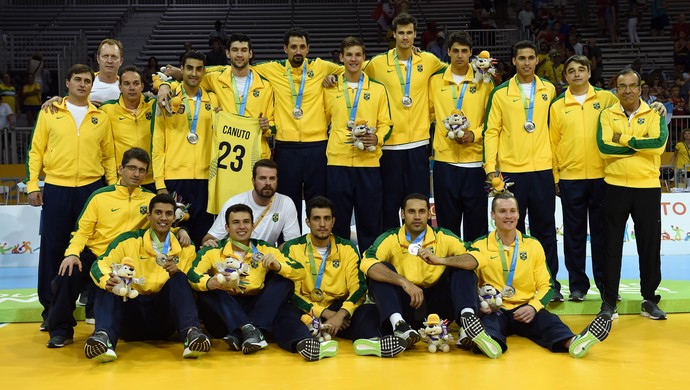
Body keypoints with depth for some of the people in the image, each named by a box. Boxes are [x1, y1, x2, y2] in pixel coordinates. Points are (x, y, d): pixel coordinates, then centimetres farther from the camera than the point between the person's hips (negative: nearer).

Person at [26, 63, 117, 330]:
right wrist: (32, 184, -2)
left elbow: (108, 156, 10)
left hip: (92, 188, 1)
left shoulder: (101, 118, 9)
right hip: (56, 190, -1)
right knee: (53, 249, 2)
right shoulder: (50, 113, 6)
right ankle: (50, 308, 13)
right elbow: (36, 150, 5)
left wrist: (113, 186, 2)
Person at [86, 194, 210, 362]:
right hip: (130, 316, -1)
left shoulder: (184, 248, 8)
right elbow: (99, 266, -9)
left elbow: (191, 287, 6)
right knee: (109, 285, -24)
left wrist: (177, 273, -16)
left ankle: (191, 333, -40)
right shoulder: (129, 240, 1)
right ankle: (104, 337, -47)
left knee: (179, 279, -20)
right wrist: (108, 280, -32)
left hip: (164, 320, 1)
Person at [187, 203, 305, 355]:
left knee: (285, 280, -14)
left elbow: (300, 273, 0)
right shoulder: (213, 251, 1)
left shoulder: (264, 249, 7)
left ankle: (239, 335, -29)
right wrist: (210, 283, -39)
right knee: (206, 289, -24)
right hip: (224, 312, -2)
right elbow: (192, 275, -17)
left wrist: (277, 266, -21)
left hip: (257, 310, 2)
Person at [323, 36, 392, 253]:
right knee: (338, 219, 4)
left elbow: (385, 123, 7)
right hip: (337, 161, 0)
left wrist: (376, 138, -11)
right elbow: (323, 121, 17)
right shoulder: (330, 89, 10)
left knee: (370, 219, 3)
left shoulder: (378, 89, 9)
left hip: (368, 161, 0)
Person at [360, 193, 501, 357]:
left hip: (437, 306, 1)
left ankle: (467, 318, -38)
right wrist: (404, 282, -33)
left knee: (462, 270, -14)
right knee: (381, 272, -21)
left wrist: (440, 260, -29)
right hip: (405, 306, -1)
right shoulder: (390, 239, -3)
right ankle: (399, 325, -41)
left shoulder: (443, 237, 1)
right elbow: (366, 264, -22)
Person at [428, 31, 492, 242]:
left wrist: (474, 134, -11)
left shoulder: (483, 83, 5)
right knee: (447, 223, 6)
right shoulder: (435, 81, 8)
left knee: (476, 222, 3)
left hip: (475, 160, -1)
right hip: (445, 160, 1)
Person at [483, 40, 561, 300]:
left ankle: (550, 283, 15)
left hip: (542, 169, 1)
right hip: (511, 169, -1)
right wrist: (490, 167, -6)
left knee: (545, 228, 6)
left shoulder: (549, 90, 8)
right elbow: (492, 131, 2)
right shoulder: (501, 93, 3)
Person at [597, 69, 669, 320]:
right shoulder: (607, 115, 4)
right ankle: (609, 300, 13)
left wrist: (624, 139, -12)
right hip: (615, 186, 0)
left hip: (647, 187, 0)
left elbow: (659, 143, -15)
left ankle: (649, 299, 20)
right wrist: (641, 145, -11)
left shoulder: (654, 114, 4)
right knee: (612, 245, 5)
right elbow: (603, 147, -11)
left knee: (650, 245, 6)